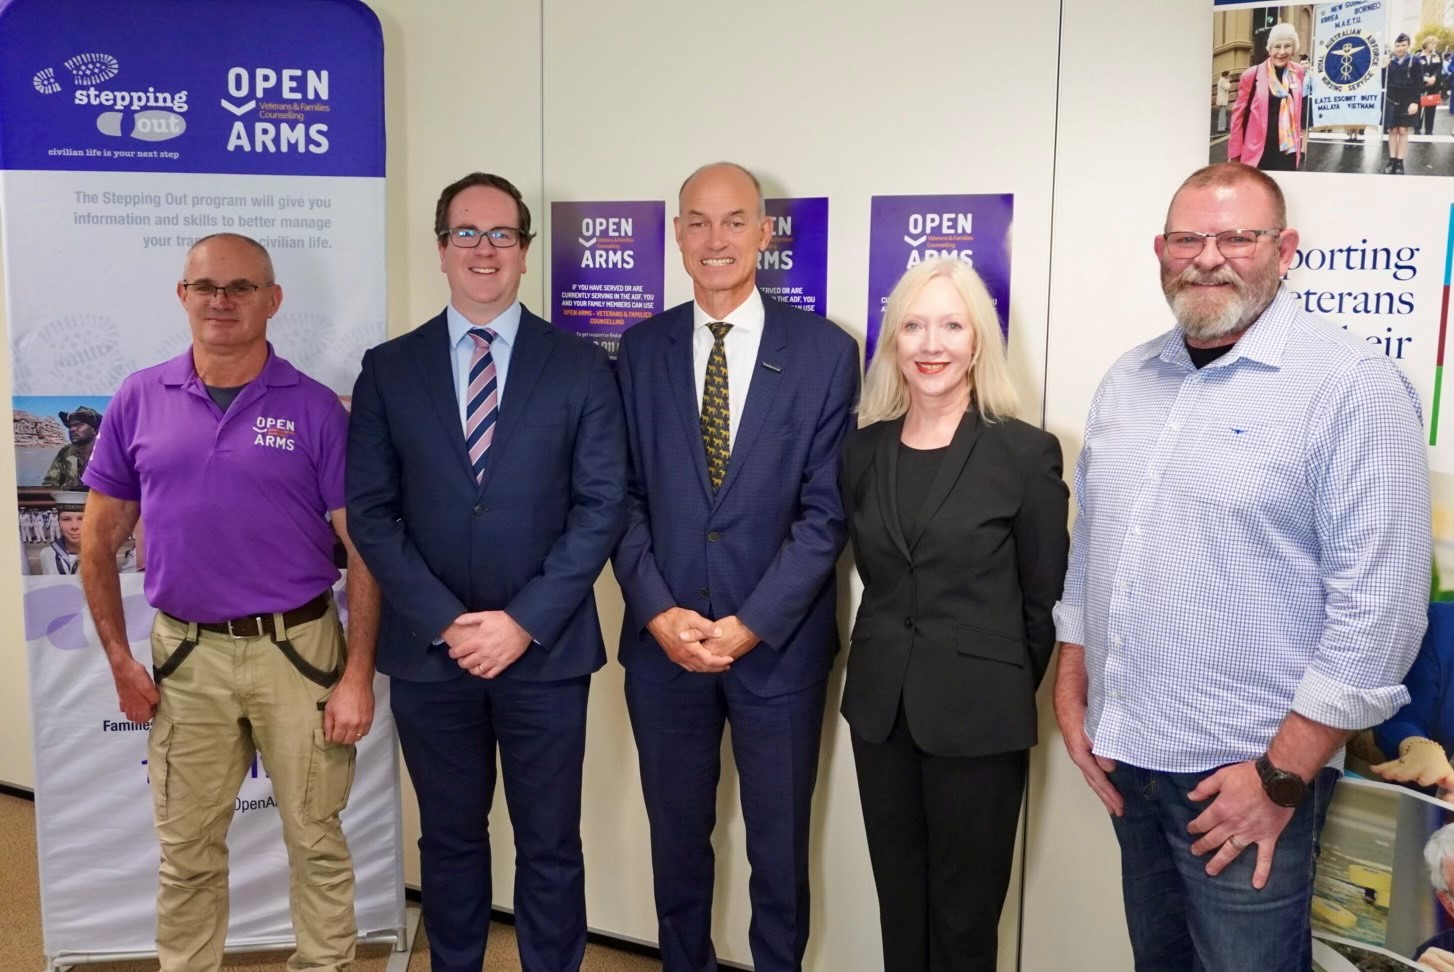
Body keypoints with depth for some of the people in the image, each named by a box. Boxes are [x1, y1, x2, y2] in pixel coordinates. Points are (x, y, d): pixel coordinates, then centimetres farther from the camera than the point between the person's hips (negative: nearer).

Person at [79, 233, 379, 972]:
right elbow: (100, 538, 8)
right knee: (187, 851, 16)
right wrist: (120, 660, 3)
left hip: (298, 650, -2)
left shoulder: (316, 409, -5)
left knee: (316, 841, 12)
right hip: (187, 656, 2)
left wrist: (358, 675, -10)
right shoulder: (139, 400, 2)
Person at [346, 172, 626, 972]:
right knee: (450, 839, 17)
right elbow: (371, 513, 0)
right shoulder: (388, 369, 4)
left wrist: (524, 620, -13)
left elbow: (602, 506, -5)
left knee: (549, 844, 10)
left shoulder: (581, 367, 0)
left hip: (545, 649, -1)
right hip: (428, 650, 2)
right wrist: (445, 622, -11)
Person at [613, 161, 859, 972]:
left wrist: (751, 624, -14)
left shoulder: (826, 351, -4)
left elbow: (826, 510, -8)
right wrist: (658, 610, -10)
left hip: (779, 643, -2)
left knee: (779, 845, 14)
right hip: (663, 639, 2)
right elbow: (624, 496, 2)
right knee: (677, 836, 17)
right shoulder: (642, 348, 4)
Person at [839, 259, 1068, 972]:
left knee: (964, 915, 12)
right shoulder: (863, 449, 3)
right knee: (898, 901, 17)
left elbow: (1045, 600, -3)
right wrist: (893, 658, 8)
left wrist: (1007, 691, 4)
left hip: (978, 716, -4)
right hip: (879, 705, 4)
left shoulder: (1027, 453, -10)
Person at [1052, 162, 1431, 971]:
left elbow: (1379, 605, -16)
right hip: (1128, 757, 6)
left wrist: (1282, 775, -15)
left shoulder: (1352, 384, -13)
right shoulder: (1128, 380, 7)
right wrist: (1072, 695, 9)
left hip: (1247, 770, -5)